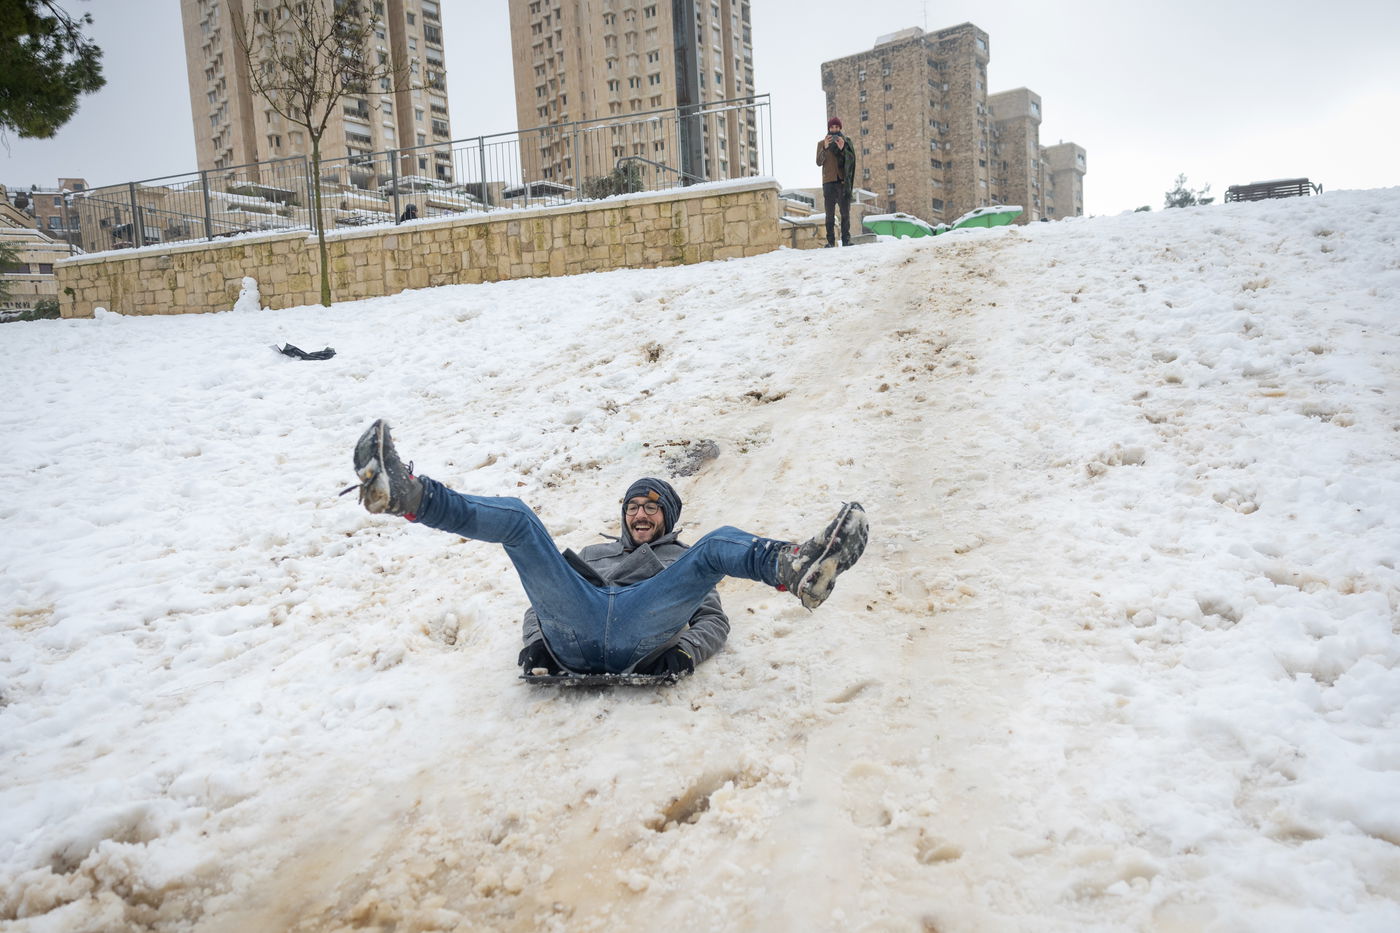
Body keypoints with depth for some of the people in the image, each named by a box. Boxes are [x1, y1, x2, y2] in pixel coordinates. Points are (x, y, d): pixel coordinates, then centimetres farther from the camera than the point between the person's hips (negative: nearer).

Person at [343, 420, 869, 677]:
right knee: (516, 518, -11)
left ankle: (799, 569, -52)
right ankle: (405, 496, -35)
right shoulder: (593, 554, 42)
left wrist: (684, 650, -4)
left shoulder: (682, 560, 36)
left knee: (719, 546, -19)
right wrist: (535, 639, 7)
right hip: (572, 633, 2)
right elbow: (541, 598, 31)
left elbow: (714, 620, 19)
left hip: (641, 635, -2)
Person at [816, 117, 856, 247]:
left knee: (845, 213, -3)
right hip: (829, 182, 0)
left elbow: (851, 159, 3)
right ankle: (830, 241, -6)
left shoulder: (846, 141, 12)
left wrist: (843, 149, -15)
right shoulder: (822, 143, 12)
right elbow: (819, 162, -1)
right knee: (830, 214, -5)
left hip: (843, 181, 0)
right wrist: (825, 148, -17)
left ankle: (846, 240, -2)